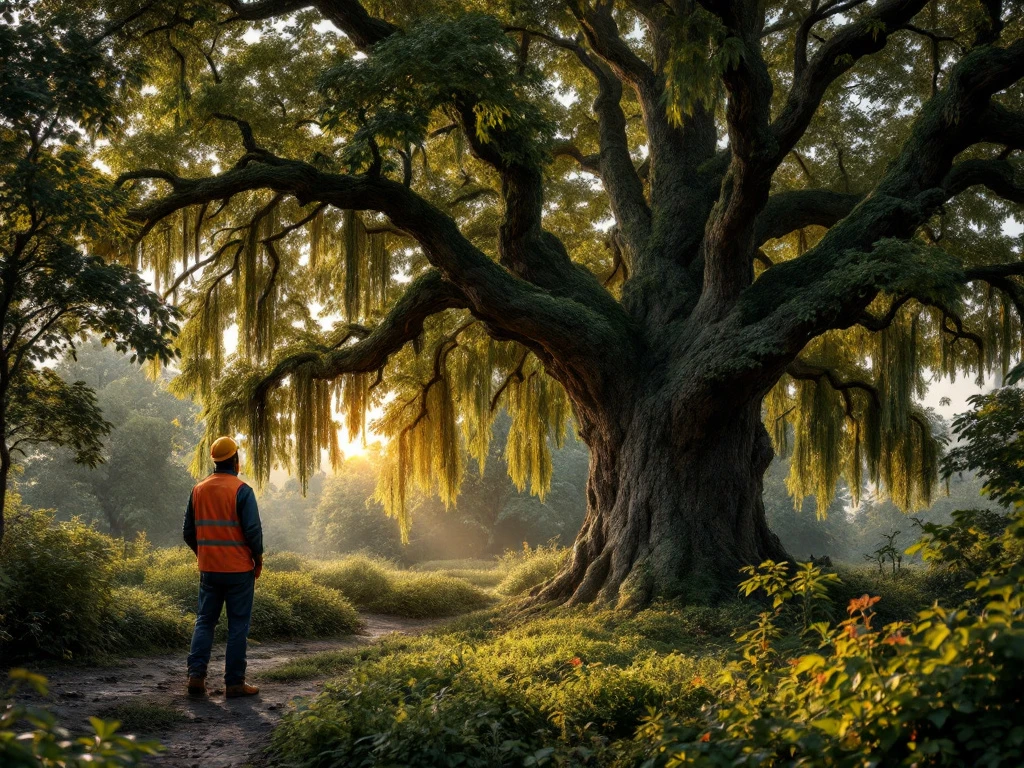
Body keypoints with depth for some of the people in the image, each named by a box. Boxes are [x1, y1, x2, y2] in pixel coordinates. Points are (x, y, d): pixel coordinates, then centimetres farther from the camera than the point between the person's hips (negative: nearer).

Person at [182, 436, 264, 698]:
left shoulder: (198, 490, 5)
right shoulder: (241, 490, -11)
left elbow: (188, 532, 10)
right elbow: (253, 529, -15)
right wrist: (258, 558, 0)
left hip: (208, 569, 5)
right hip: (239, 569, -4)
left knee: (204, 621, 13)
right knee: (238, 625, 2)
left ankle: (196, 674, 2)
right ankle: (234, 682, 4)